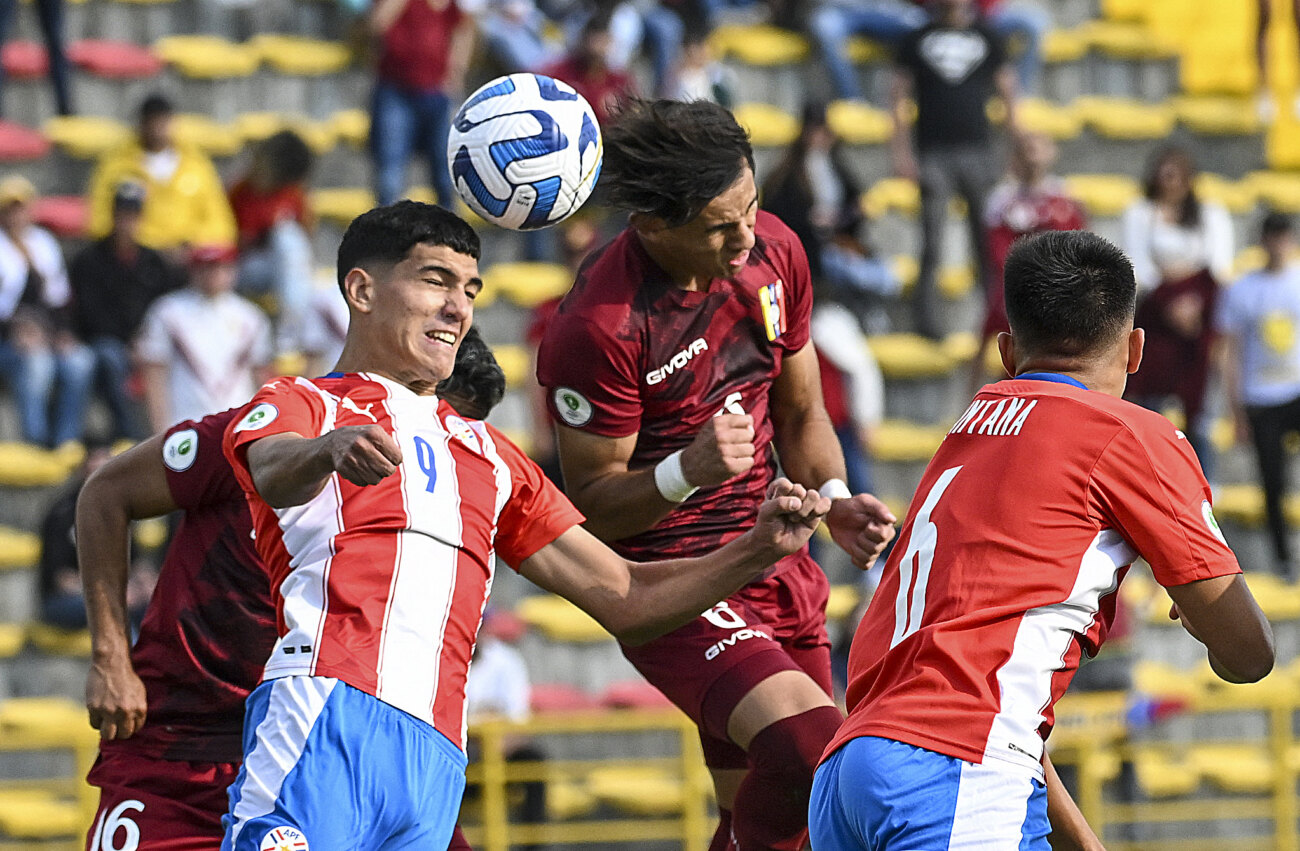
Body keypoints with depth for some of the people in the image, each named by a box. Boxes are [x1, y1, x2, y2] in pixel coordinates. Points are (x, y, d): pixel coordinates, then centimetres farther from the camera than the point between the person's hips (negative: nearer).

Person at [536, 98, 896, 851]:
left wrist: (833, 499, -5)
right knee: (810, 742, -28)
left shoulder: (773, 251, -1)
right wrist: (687, 470, -32)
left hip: (774, 560, 7)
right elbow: (592, 503, -14)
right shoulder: (597, 328, -23)